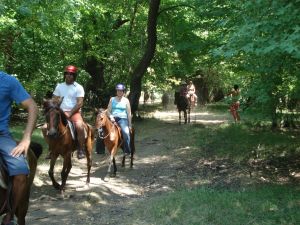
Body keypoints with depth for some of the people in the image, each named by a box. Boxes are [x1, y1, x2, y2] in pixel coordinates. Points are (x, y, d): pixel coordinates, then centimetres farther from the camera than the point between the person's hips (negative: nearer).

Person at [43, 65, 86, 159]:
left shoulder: (78, 87, 0)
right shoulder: (59, 86, 13)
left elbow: (80, 103, -8)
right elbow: (54, 100, 13)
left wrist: (69, 114, -17)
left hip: (74, 112, -4)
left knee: (80, 128, -34)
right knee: (45, 128, -12)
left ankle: (80, 150, -13)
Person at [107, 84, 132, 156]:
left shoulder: (126, 100, 10)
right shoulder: (112, 99, 14)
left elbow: (129, 113, 8)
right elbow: (108, 111, 11)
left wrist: (129, 124, 2)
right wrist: (110, 117, -10)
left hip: (123, 119, -2)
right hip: (113, 119, 2)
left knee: (126, 133, -30)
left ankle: (127, 151, -17)